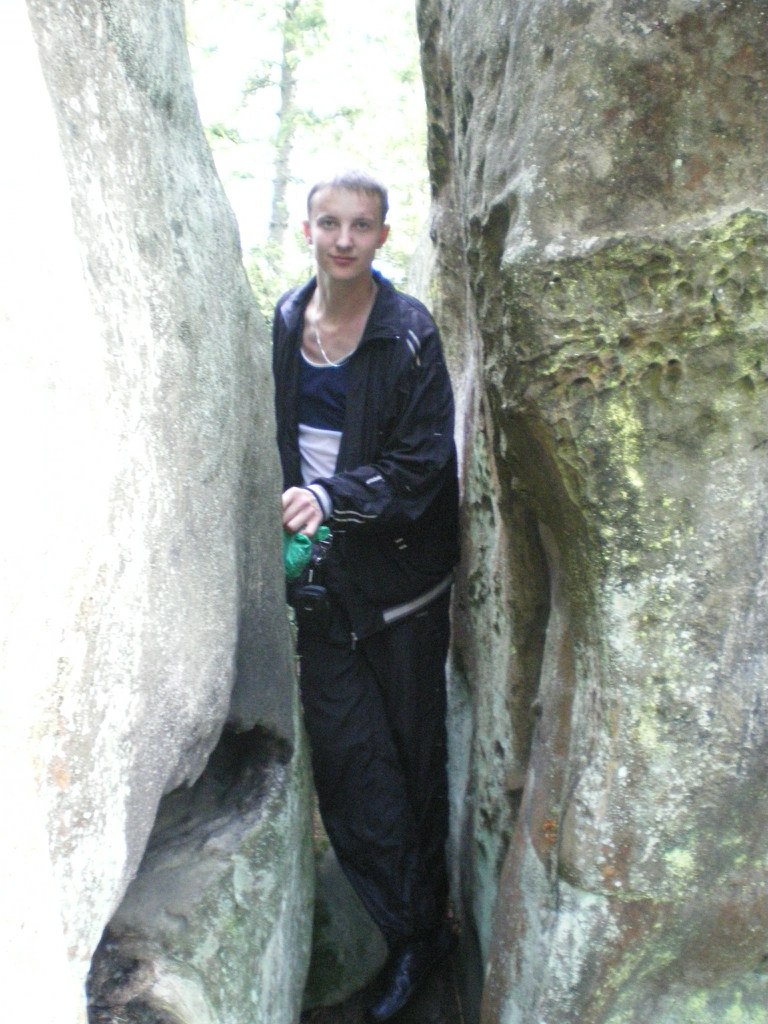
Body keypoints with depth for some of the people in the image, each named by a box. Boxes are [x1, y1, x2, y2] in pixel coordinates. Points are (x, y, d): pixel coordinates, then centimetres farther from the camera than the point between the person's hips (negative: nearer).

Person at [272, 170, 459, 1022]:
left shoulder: (409, 334, -9)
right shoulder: (285, 322, 5)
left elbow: (423, 464, -13)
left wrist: (334, 497, -25)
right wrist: (288, 515, 7)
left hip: (401, 568, -4)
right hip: (320, 572, 4)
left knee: (412, 744, 9)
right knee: (345, 747, 1)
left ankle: (417, 923, 29)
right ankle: (415, 933, 18)